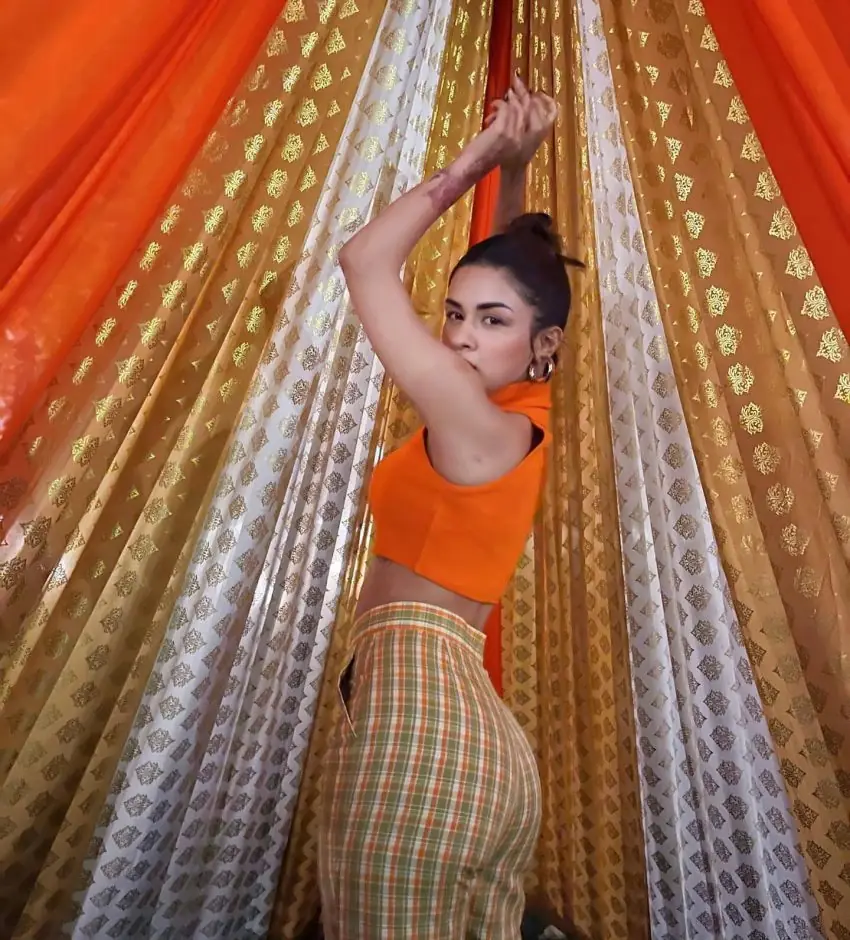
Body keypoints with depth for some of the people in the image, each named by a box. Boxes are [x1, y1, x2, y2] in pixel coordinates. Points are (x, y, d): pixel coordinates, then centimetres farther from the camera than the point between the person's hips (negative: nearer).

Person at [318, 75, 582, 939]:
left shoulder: (482, 427, -13)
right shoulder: (517, 415, 10)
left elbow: (363, 260, -8)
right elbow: (518, 270, 25)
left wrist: (477, 159, 0)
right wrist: (512, 168, 20)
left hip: (414, 716, -9)